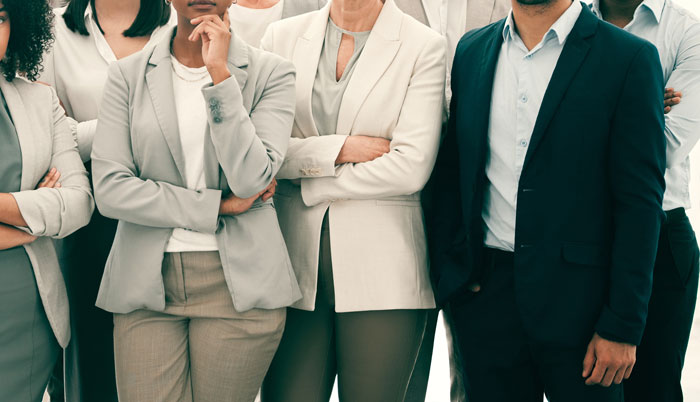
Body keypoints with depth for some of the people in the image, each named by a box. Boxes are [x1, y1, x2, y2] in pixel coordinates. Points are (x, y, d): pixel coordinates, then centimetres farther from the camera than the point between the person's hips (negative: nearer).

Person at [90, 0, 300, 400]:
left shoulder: (271, 73, 2)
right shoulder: (128, 74, 6)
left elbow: (250, 178, -13)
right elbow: (109, 189, -4)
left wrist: (219, 70, -13)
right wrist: (217, 205, -7)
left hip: (239, 286, -1)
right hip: (146, 282, 1)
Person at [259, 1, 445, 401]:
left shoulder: (424, 46, -1)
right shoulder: (283, 36, 8)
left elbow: (411, 167, -10)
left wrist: (309, 187, -4)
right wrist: (338, 149, -10)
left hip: (382, 272, -2)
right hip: (295, 264, 3)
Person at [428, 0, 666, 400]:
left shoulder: (630, 59, -6)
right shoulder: (472, 51, 8)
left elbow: (641, 200, -9)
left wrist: (622, 326, -11)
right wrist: (447, 266, 3)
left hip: (579, 304, -3)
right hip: (487, 296, 4)